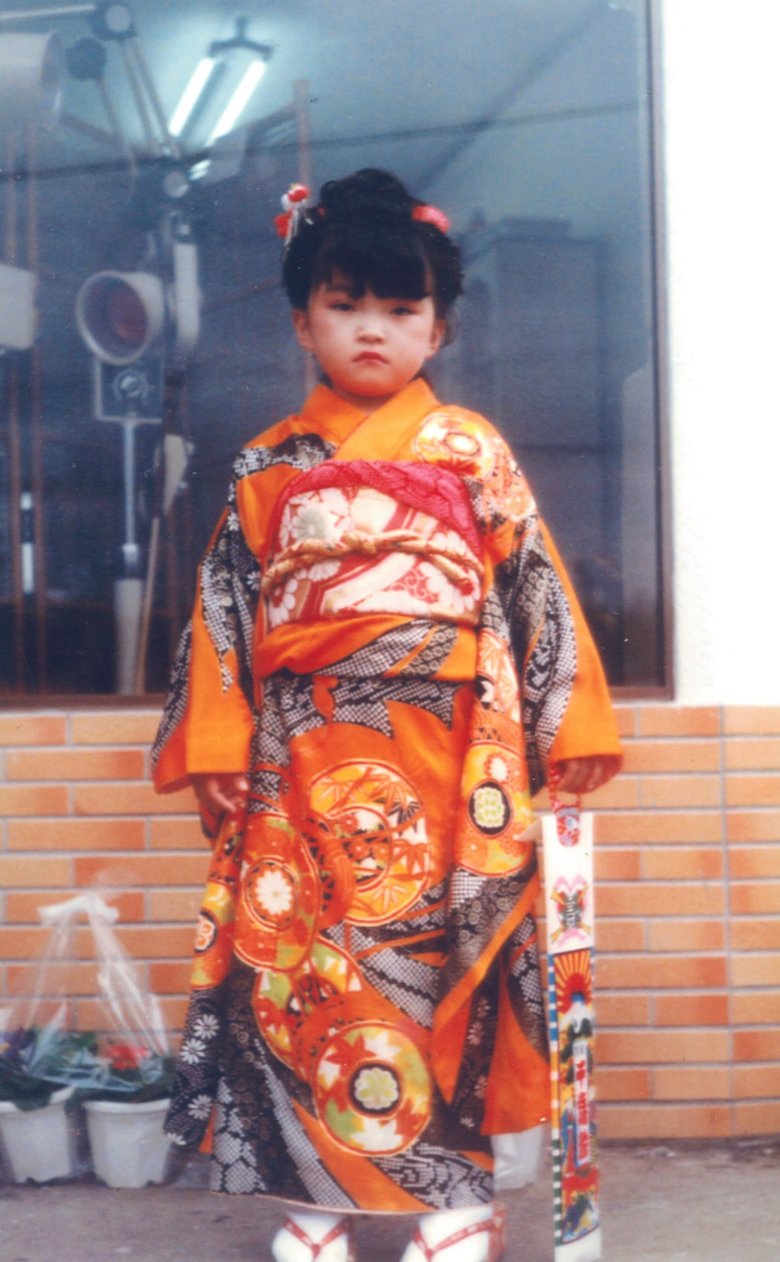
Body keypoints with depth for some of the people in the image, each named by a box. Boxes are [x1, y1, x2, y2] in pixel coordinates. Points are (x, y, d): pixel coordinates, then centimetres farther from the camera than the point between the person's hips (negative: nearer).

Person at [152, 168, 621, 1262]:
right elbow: (226, 606, 9)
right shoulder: (269, 465, 12)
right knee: (299, 960, 2)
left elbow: (536, 587, 5)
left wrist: (568, 728, 0)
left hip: (441, 750, -2)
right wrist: (218, 747, 2)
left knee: (435, 961, 0)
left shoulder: (470, 451, 7)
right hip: (305, 757, 2)